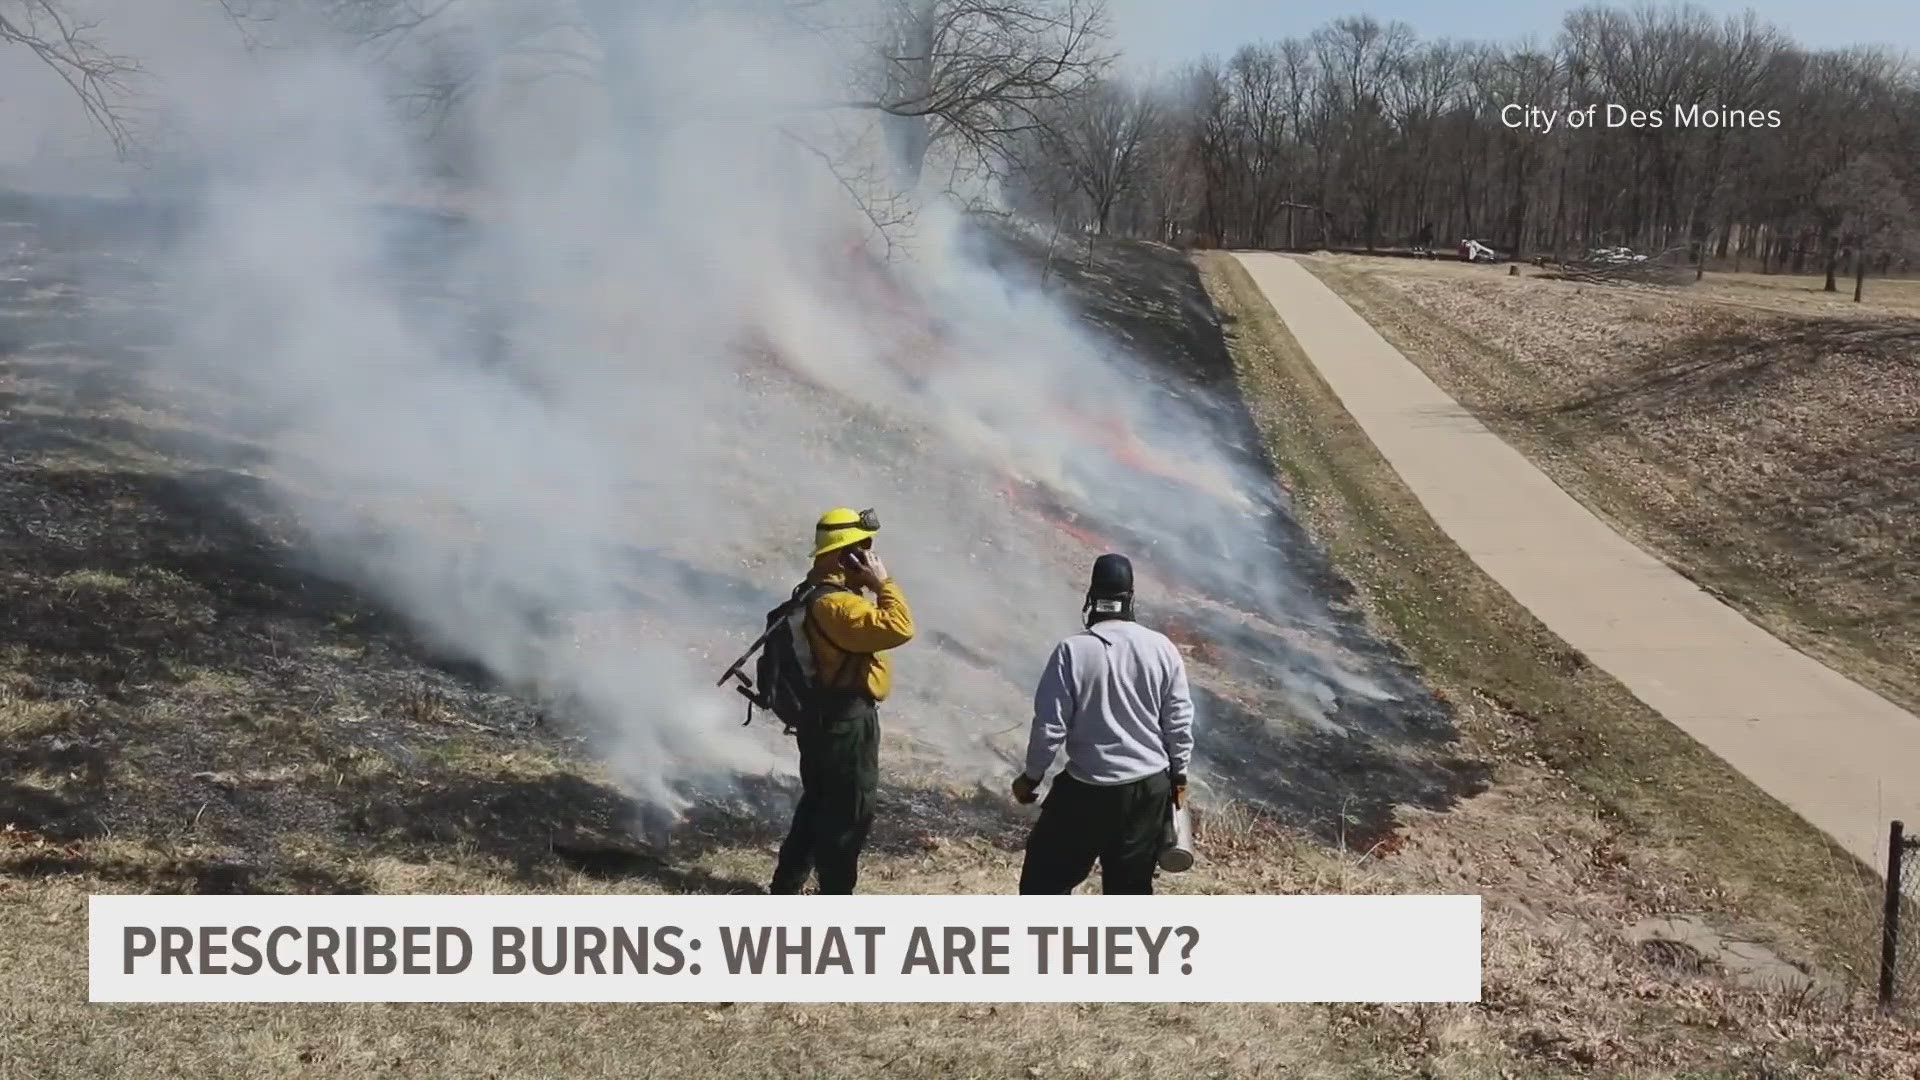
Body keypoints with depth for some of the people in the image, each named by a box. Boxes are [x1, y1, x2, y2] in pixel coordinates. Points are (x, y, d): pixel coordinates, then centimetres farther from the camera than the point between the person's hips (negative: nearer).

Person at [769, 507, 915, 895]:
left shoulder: (821, 592, 9)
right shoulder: (834, 603, -26)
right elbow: (898, 627, -34)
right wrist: (883, 583, -24)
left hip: (827, 716, 11)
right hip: (845, 721, -11)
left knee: (818, 805, 20)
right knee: (849, 812, -1)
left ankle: (785, 888, 28)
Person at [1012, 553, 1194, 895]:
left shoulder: (1073, 650, -14)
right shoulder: (1161, 648, -4)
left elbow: (1049, 726, -11)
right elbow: (1179, 721, 2)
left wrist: (1031, 776, 4)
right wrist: (1179, 776, 16)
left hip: (1087, 788, -3)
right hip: (1150, 787, 4)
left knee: (1045, 873, 13)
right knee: (1131, 885, 14)